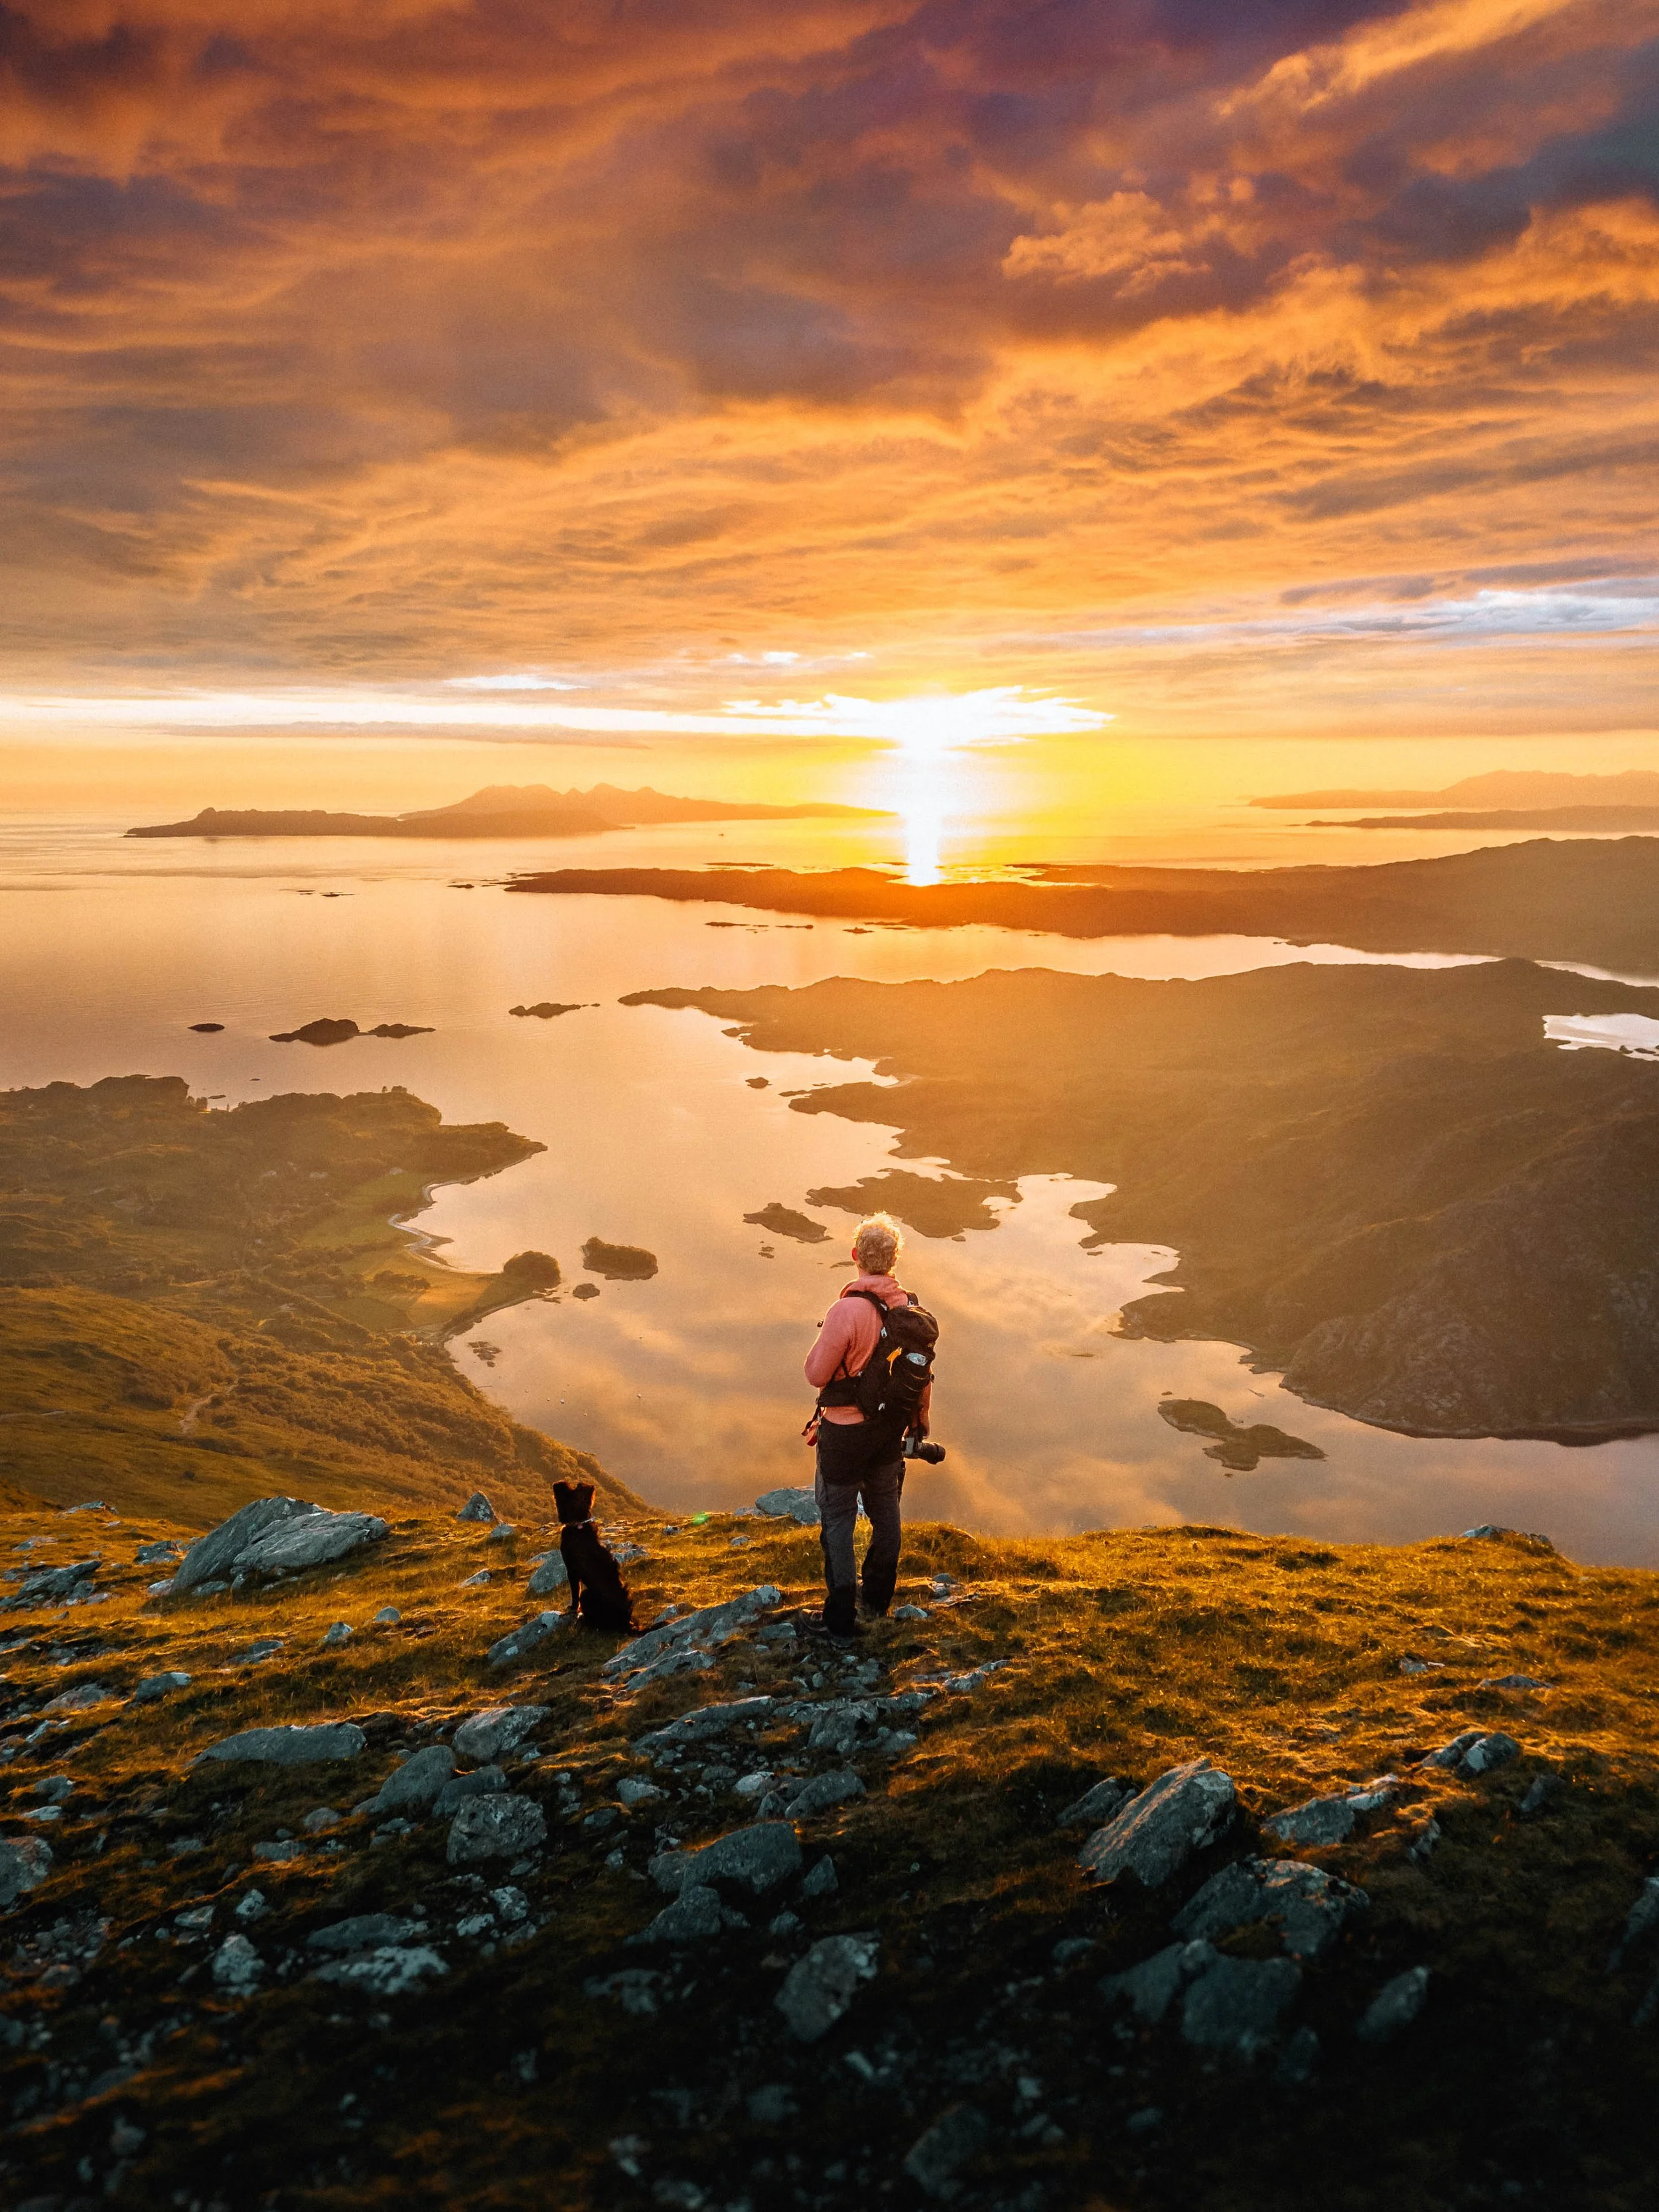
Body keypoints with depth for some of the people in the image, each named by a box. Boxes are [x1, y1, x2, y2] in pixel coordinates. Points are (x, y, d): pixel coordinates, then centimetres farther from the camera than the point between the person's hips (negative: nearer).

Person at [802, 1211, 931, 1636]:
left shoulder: (846, 1311, -28)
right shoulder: (909, 1306, -9)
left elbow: (816, 1374, -21)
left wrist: (820, 1344, -1)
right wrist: (921, 1417, 18)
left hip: (844, 1431, -6)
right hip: (889, 1426, 6)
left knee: (838, 1518, 10)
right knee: (885, 1509, 23)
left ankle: (842, 1615, 15)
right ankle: (879, 1596, 40)